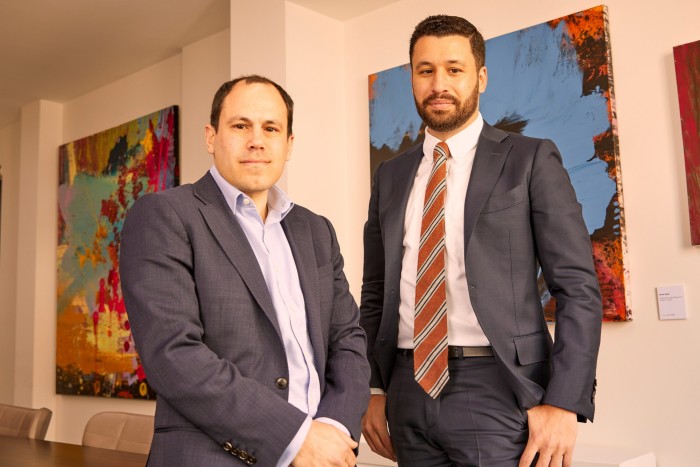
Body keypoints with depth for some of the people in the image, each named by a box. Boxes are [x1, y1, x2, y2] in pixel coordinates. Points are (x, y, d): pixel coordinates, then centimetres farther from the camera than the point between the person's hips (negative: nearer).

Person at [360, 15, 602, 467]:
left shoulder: (531, 159, -1)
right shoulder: (391, 175, 11)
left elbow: (579, 288, -6)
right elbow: (376, 293, 13)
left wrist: (563, 404, -13)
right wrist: (373, 389, 6)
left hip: (498, 392, -3)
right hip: (410, 392, 4)